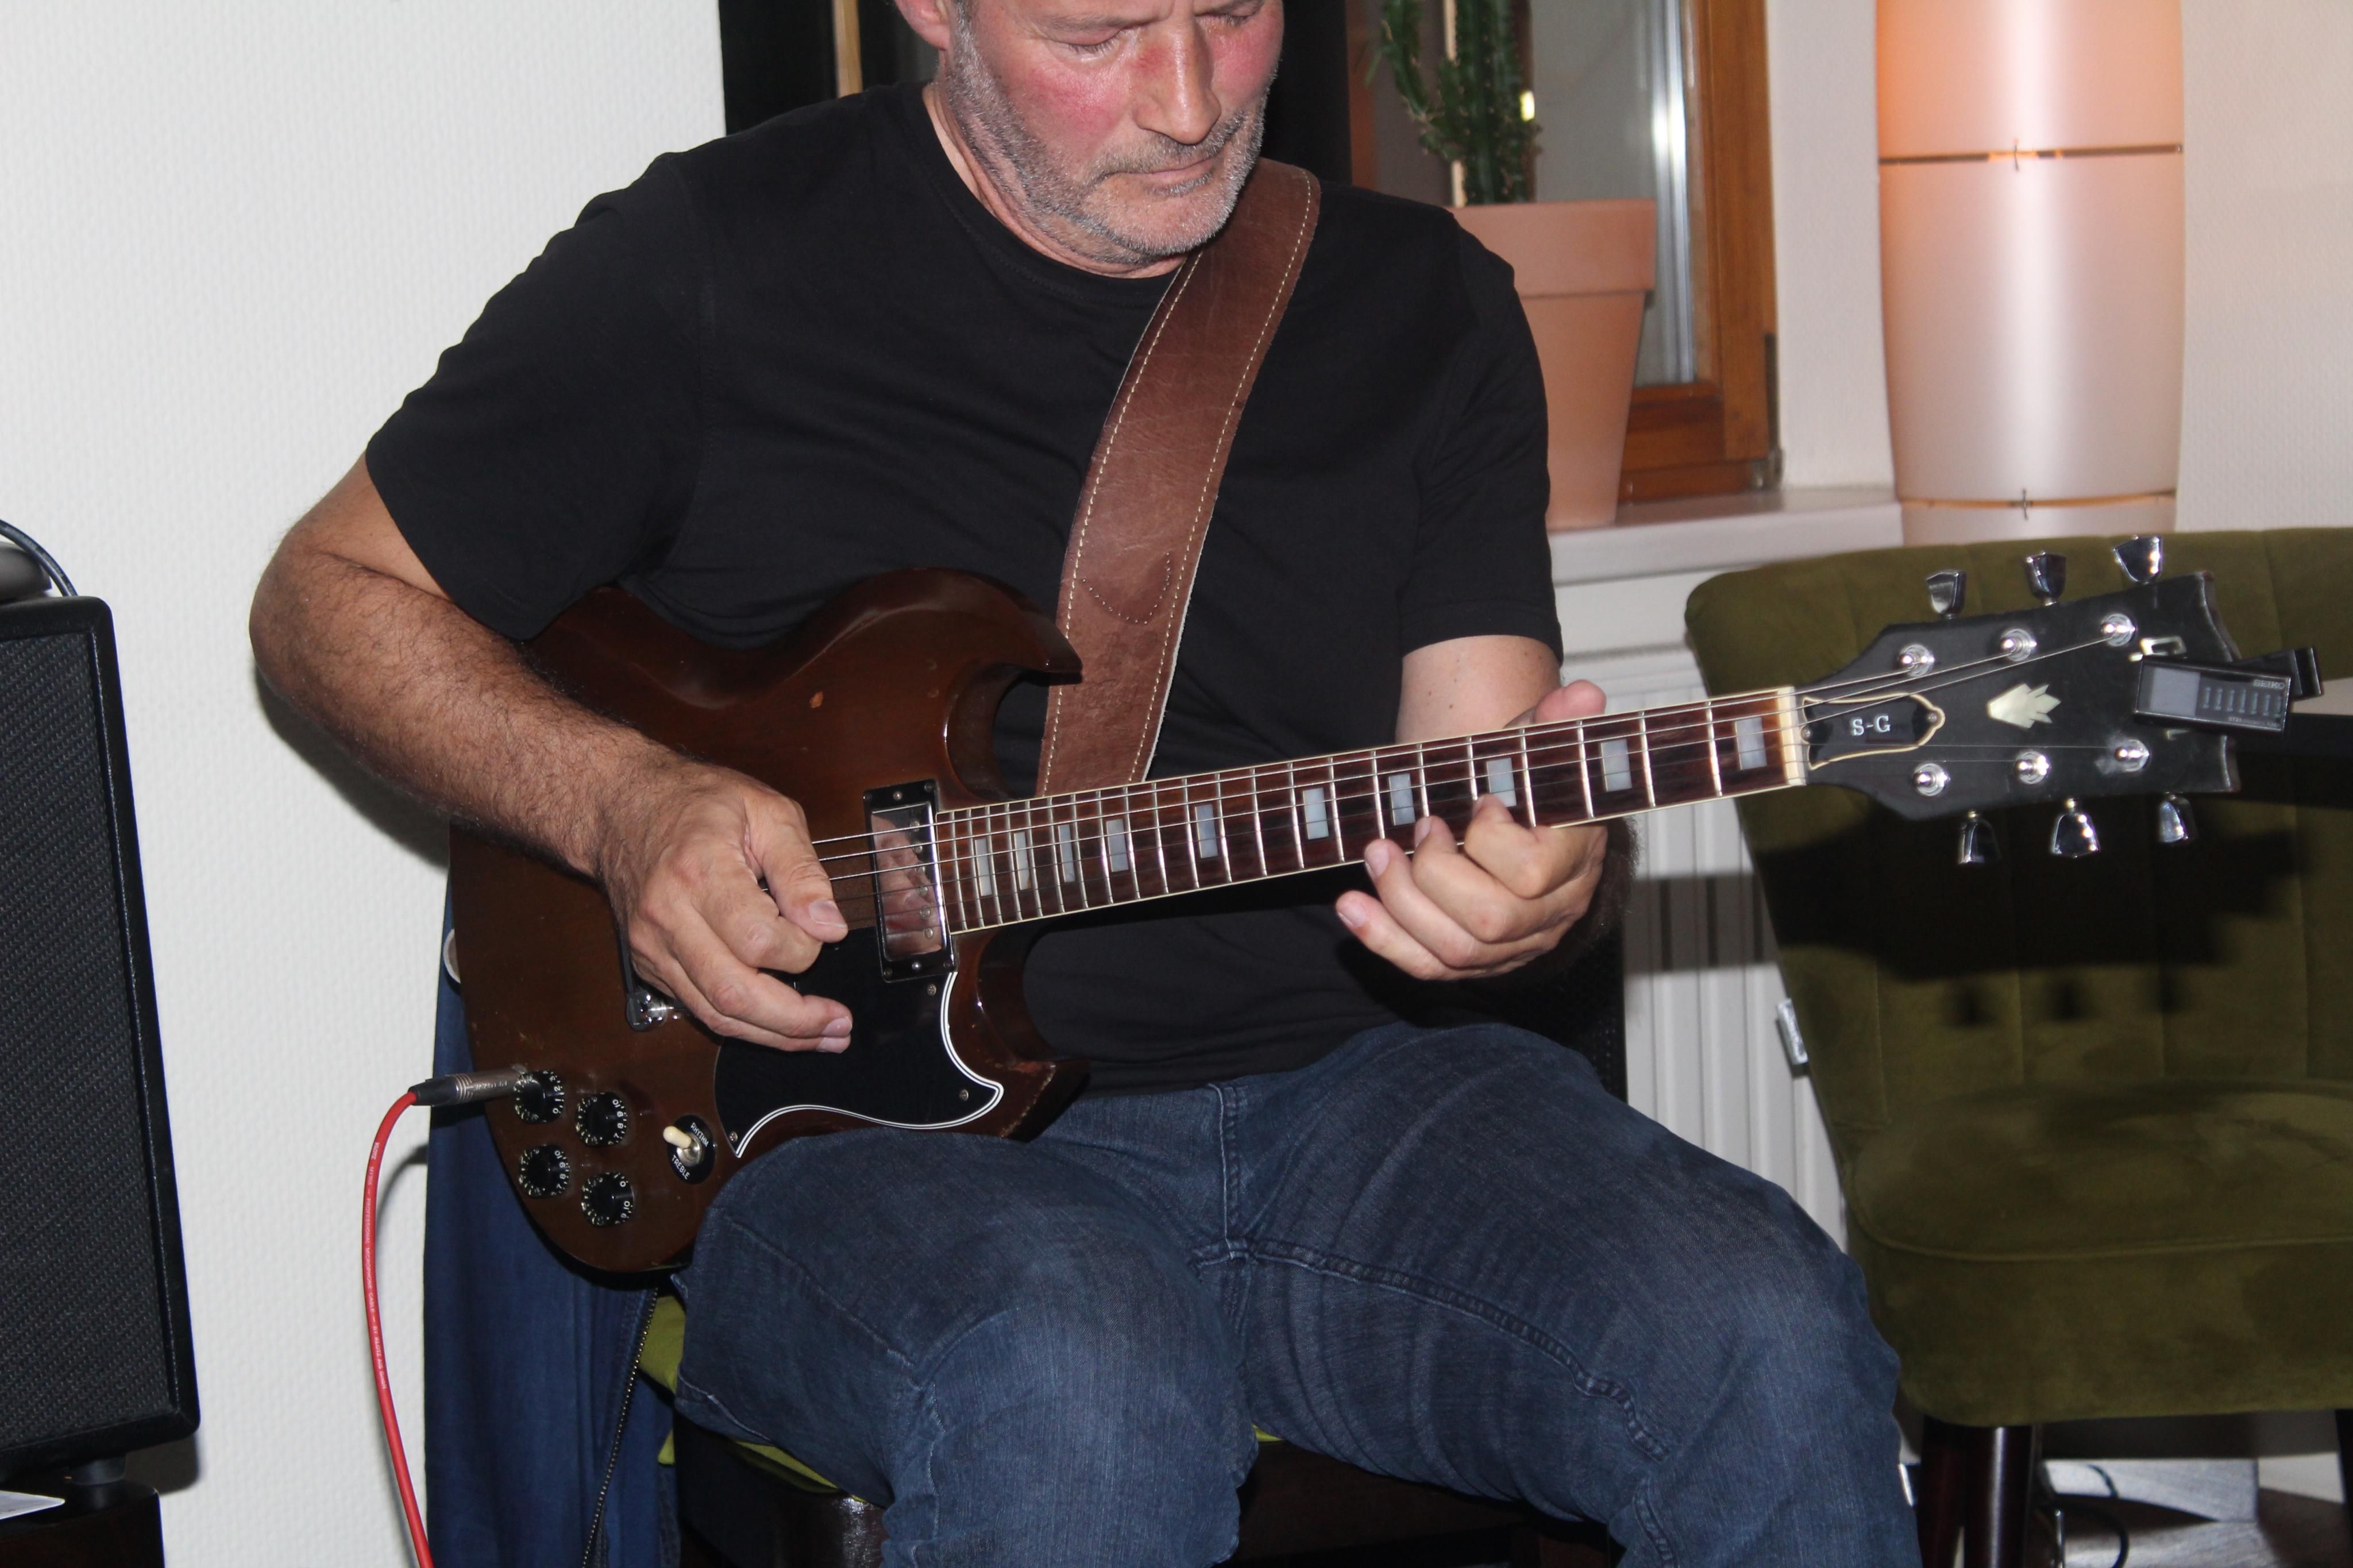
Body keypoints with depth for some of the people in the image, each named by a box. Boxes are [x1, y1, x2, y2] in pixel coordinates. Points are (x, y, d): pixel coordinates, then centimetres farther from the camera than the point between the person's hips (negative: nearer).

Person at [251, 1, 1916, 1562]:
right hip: (873, 1129, -3)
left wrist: (1538, 873, -20)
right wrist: (618, 801, -9)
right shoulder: (715, 265, 0)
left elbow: (1483, 775, 6)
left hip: (1339, 1096, 3)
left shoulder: (1427, 309, 10)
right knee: (1074, 1387, -38)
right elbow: (332, 594, 10)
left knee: (1768, 1345, -25)